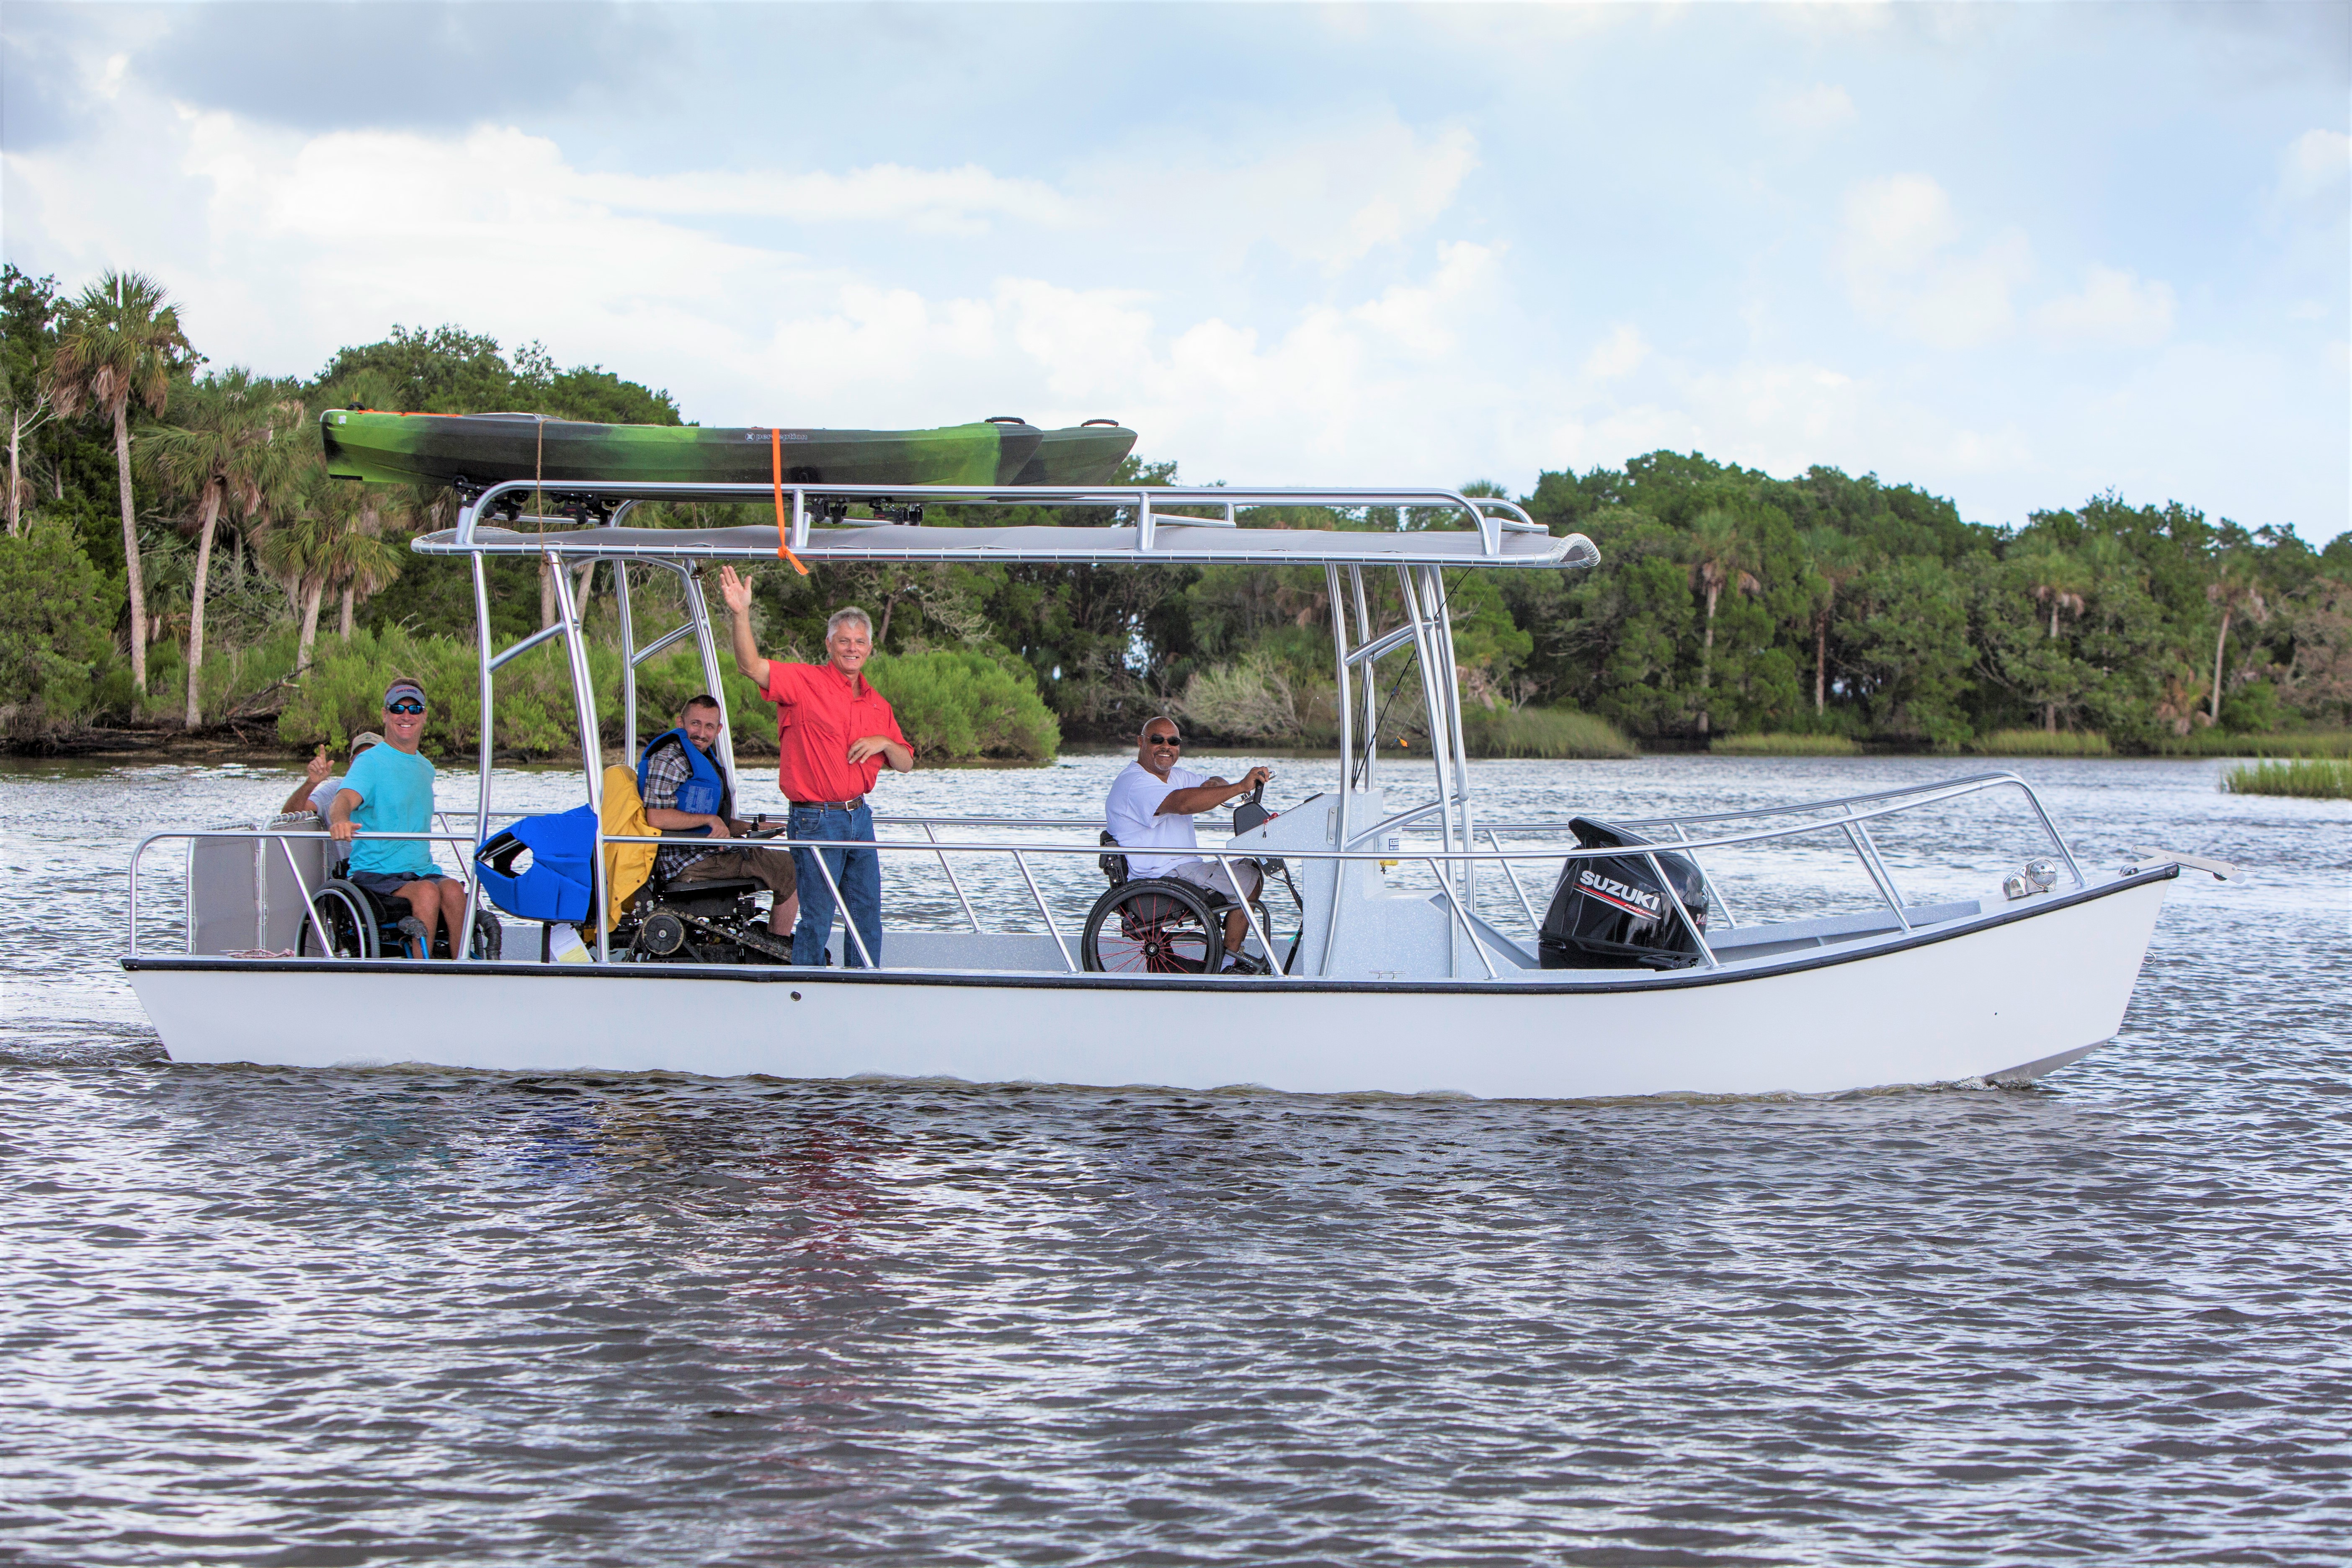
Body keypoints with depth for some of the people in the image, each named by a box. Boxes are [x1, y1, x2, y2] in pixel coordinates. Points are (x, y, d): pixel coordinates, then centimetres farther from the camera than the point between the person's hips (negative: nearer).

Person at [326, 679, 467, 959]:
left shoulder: (426, 769, 19)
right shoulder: (371, 762, -4)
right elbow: (344, 799, -25)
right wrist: (340, 820, -47)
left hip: (423, 871, 5)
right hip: (375, 875, -5)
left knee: (453, 890, -29)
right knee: (427, 892, -34)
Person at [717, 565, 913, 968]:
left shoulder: (877, 705, 13)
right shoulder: (805, 682, -6)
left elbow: (906, 764, 16)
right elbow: (751, 666, -20)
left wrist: (884, 742, -6)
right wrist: (741, 614, -33)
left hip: (859, 817, 6)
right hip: (816, 820, -6)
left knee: (867, 916, 11)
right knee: (817, 919, -5)